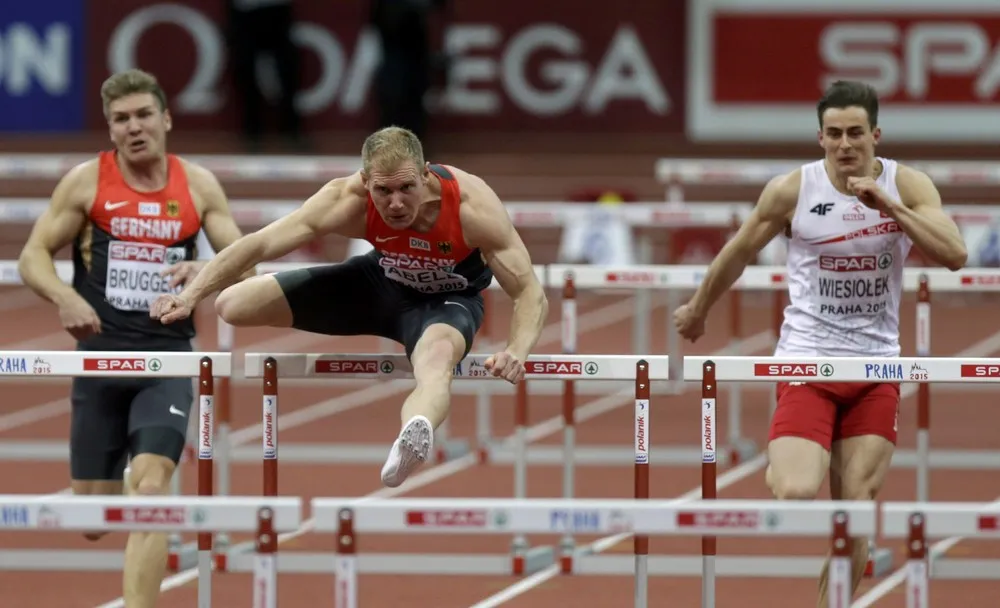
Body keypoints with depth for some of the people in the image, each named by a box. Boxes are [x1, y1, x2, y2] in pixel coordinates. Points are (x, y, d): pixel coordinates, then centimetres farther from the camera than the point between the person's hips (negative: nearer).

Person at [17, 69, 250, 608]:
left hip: (167, 360, 0)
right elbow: (32, 257, 1)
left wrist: (205, 272, -19)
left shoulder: (198, 187, 4)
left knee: (151, 483, -20)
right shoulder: (86, 181, 0)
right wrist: (64, 298, -20)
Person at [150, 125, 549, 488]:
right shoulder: (348, 200, -30)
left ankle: (411, 444, -75)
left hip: (448, 298, -4)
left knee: (438, 356, -44)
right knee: (231, 305, -4)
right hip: (381, 281, 4)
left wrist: (516, 353, -51)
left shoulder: (472, 207, -35)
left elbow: (531, 293, -31)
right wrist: (191, 296, -34)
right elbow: (258, 245, -25)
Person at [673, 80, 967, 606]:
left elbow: (955, 255, -16)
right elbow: (739, 252, 8)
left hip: (876, 367, 2)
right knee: (798, 495, -21)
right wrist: (698, 309, 19)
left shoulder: (907, 187, -4)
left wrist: (890, 208, -25)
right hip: (807, 361, -2)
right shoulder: (792, 190, -7)